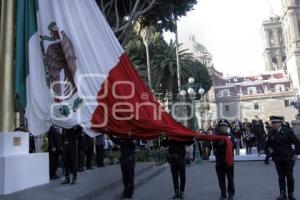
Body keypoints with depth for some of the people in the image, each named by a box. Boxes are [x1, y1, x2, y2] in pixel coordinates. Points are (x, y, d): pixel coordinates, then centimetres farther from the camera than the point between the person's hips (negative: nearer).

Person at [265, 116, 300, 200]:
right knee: (281, 176, 8)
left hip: (288, 158, -2)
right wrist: (269, 149, -3)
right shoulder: (271, 133, -1)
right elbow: (268, 144, 15)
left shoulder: (287, 131, -10)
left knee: (289, 176, 7)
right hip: (277, 158, 3)